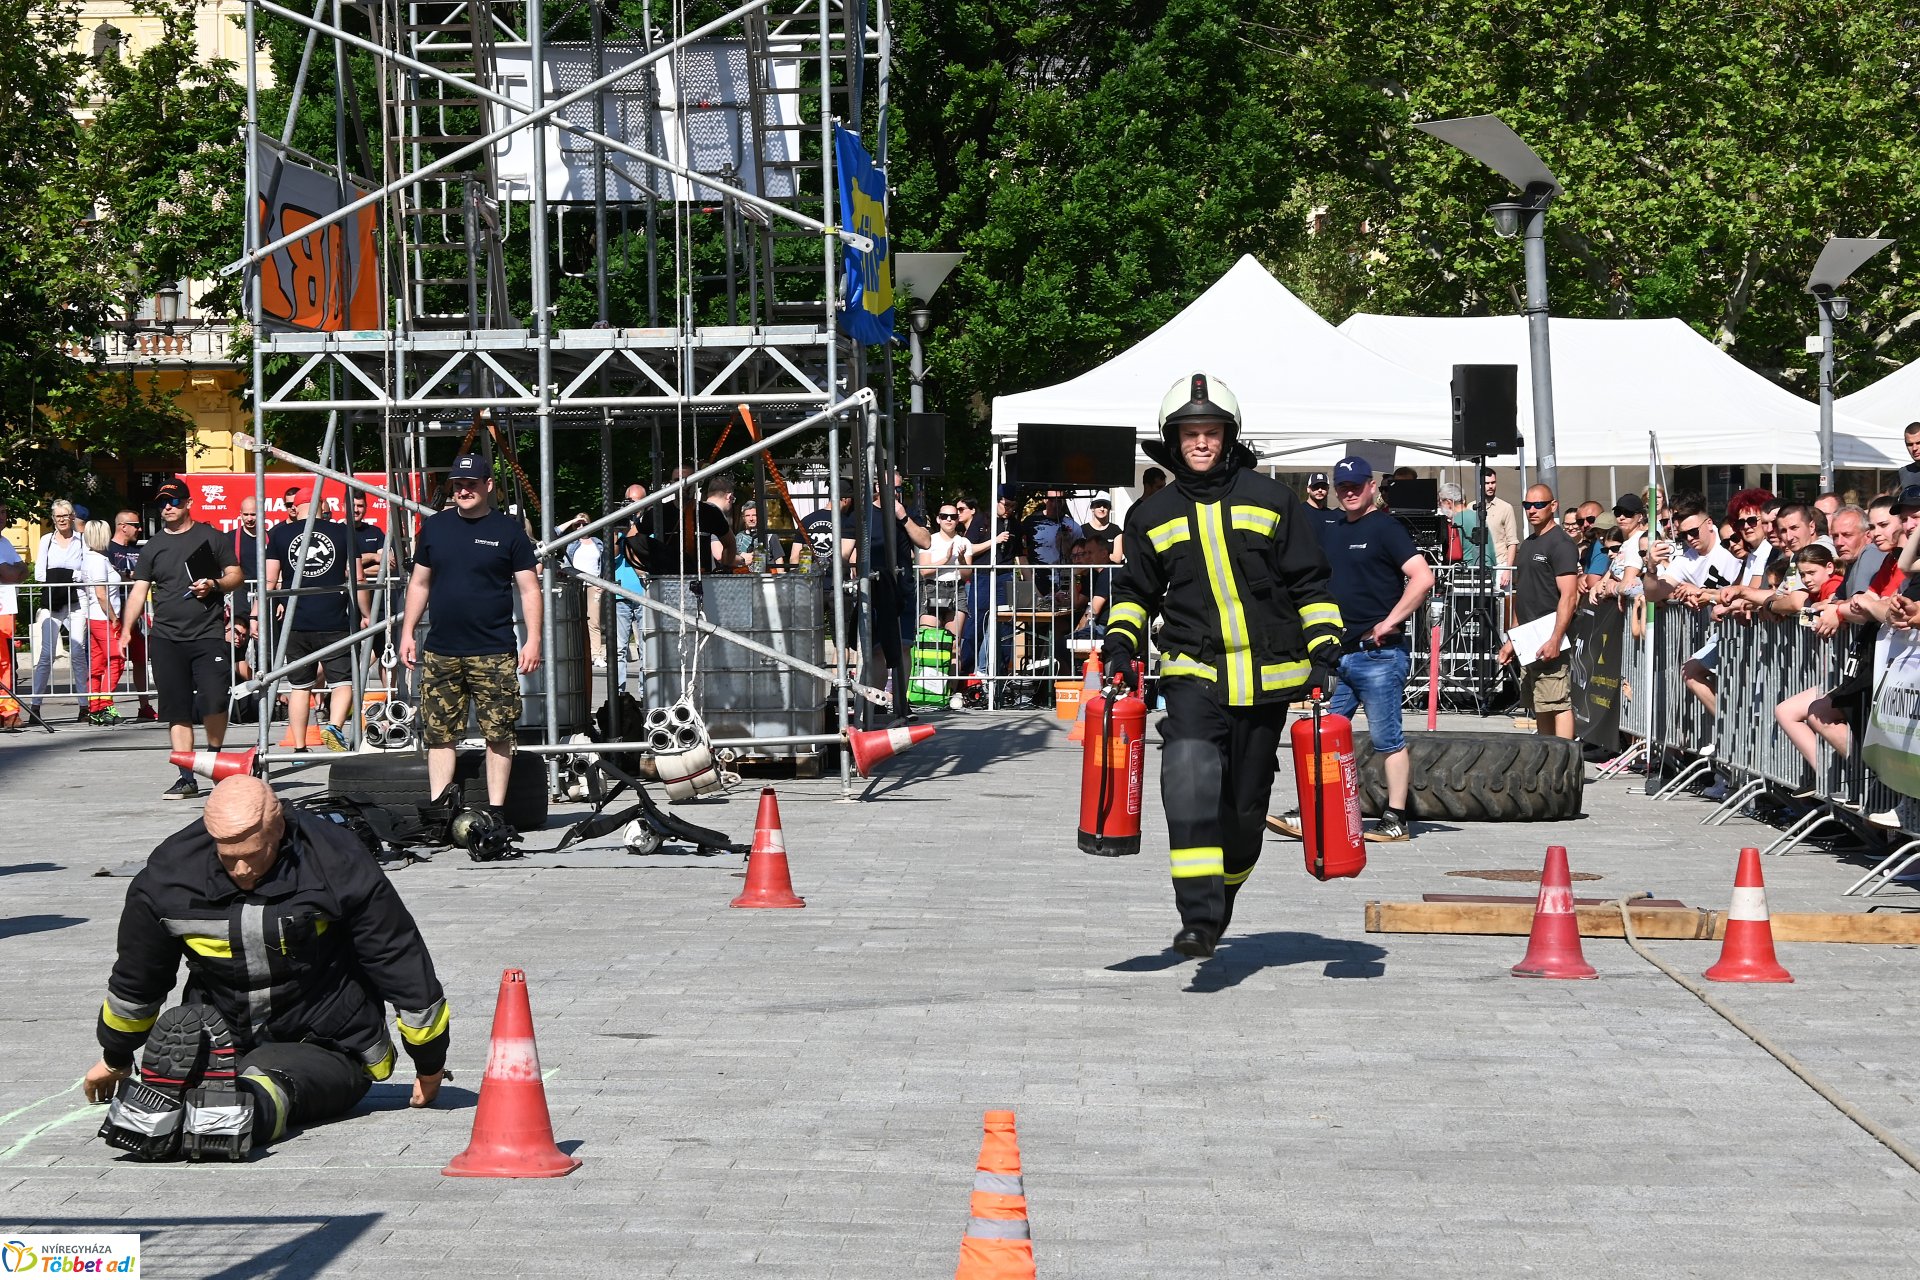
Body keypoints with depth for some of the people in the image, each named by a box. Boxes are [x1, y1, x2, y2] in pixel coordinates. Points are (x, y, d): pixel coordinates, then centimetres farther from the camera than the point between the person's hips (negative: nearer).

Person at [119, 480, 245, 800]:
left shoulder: (211, 538, 8)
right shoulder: (153, 548, 14)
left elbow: (235, 576, 10)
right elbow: (139, 591, 12)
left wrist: (214, 585, -11)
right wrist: (126, 629, 0)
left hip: (207, 635, -3)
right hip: (166, 639, 3)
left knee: (213, 702, -15)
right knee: (177, 711, 1)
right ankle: (187, 778, 4)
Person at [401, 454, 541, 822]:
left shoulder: (509, 531, 2)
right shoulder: (434, 527, 11)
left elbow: (529, 589, 1)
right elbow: (419, 584, 17)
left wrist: (533, 639, -7)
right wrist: (407, 632, 11)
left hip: (494, 654, -3)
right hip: (440, 653, 3)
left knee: (499, 735, -2)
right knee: (439, 734, 3)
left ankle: (496, 810, 3)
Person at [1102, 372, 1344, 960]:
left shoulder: (1269, 499, 5)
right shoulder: (1154, 515, 9)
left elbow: (1309, 584, 8)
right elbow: (1135, 591, 21)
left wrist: (1324, 651, 0)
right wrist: (1120, 643, 4)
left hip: (1267, 676, 0)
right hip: (1194, 673, 0)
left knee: (1244, 806, 7)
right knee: (1190, 779, -25)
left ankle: (1220, 903, 31)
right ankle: (1198, 917, -27)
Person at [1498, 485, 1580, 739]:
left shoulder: (1560, 544, -8)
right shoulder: (1527, 546, 20)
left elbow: (1569, 595, -16)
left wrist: (1555, 639, -24)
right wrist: (1512, 639, 21)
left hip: (1548, 641, -9)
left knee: (1557, 704, -13)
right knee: (1538, 707, 10)